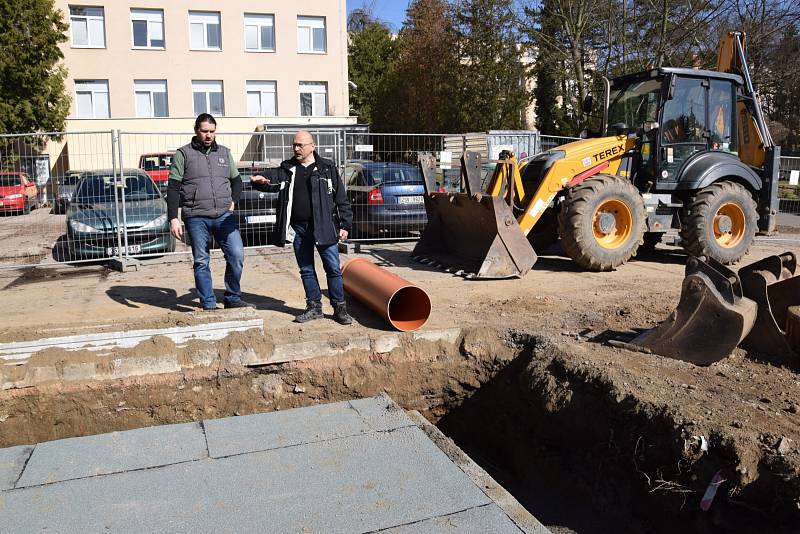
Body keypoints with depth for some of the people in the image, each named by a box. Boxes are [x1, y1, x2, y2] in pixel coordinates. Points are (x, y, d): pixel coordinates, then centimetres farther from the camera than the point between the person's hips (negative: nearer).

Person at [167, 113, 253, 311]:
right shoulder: (183, 154, 4)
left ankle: (233, 299, 8)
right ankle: (208, 305, 11)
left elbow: (236, 181, 24)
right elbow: (173, 188, 1)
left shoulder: (225, 153, 15)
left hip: (224, 215, 2)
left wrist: (233, 201, 5)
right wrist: (173, 219, -7)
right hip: (196, 218, -2)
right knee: (201, 262, 2)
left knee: (237, 255, -8)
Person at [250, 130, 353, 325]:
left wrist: (345, 224, -4)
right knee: (306, 270, 10)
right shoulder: (287, 169, 11)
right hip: (298, 228, 4)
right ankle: (314, 306, 22)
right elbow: (273, 180, -5)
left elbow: (341, 198, 1)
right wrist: (260, 181, -29)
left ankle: (339, 307, 11)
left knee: (333, 268, 0)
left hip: (324, 227, -3)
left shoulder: (327, 168, 2)